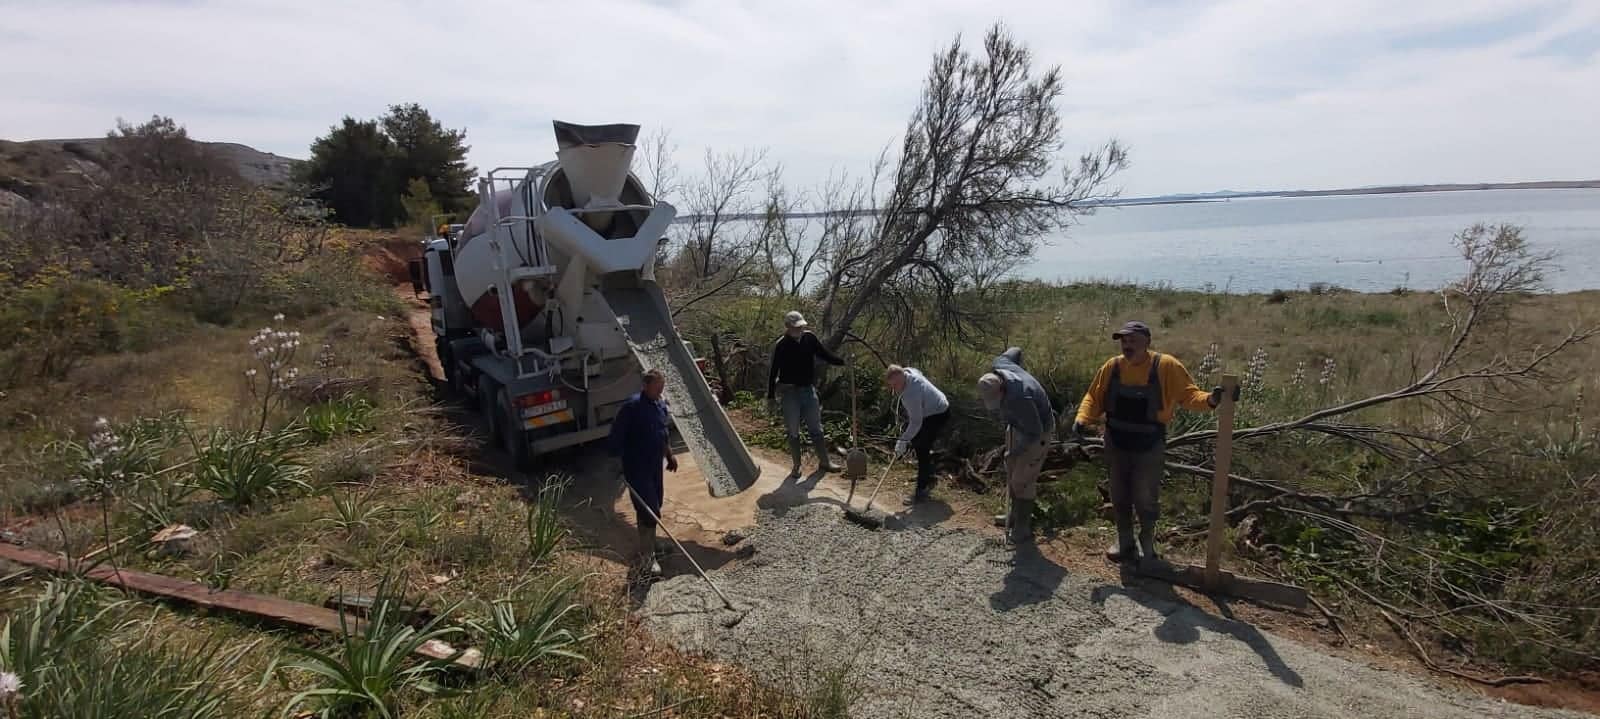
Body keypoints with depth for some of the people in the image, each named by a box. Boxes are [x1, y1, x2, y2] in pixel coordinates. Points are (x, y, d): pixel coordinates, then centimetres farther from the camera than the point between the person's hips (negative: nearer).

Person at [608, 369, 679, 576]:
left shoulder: (661, 405, 6)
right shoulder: (632, 406, -18)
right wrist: (619, 462, -16)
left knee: (654, 507, 17)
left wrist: (670, 455, 24)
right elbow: (616, 434, -16)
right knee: (649, 511, -8)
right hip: (637, 468, -8)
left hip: (655, 465, 8)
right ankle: (647, 557, 2)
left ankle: (647, 546, 34)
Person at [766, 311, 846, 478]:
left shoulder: (810, 338, -1)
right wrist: (771, 395, -7)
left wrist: (844, 361, -6)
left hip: (809, 389, 4)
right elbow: (773, 371, -7)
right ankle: (796, 466, 16)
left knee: (816, 428, 10)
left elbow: (825, 355, 8)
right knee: (793, 432, 4)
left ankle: (824, 462, 22)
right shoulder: (781, 345, -11)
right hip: (790, 392, -4)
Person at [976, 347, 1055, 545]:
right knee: (1012, 471, 18)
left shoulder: (1018, 399, -42)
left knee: (1022, 480, -3)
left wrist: (1017, 450, -17)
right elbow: (1015, 351, 2)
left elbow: (1035, 431, -30)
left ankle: (1023, 529, 11)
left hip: (1036, 433, -9)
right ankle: (1016, 515, 35)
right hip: (1019, 424, 9)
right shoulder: (998, 365, -22)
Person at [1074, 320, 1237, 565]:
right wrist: (1082, 419, -17)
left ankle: (1146, 544, 34)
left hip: (1149, 447, -3)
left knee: (1146, 498, 10)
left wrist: (1210, 399, -32)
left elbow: (1188, 394, -12)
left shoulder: (1166, 366, -13)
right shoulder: (1112, 366, -6)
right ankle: (1124, 542, 36)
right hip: (1116, 444, 3)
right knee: (1120, 496, 16)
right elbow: (1093, 397, 0)